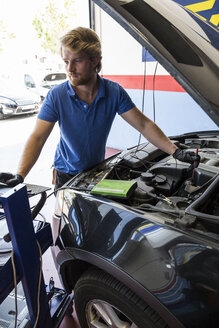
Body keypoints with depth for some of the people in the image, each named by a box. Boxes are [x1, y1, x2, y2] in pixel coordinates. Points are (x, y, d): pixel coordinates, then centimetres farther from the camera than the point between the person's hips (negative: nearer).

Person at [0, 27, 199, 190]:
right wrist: (19, 175, -36)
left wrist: (175, 151, -21)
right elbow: (38, 137, -23)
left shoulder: (114, 93, -14)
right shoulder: (56, 96, -18)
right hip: (67, 175, -1)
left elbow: (144, 125, -14)